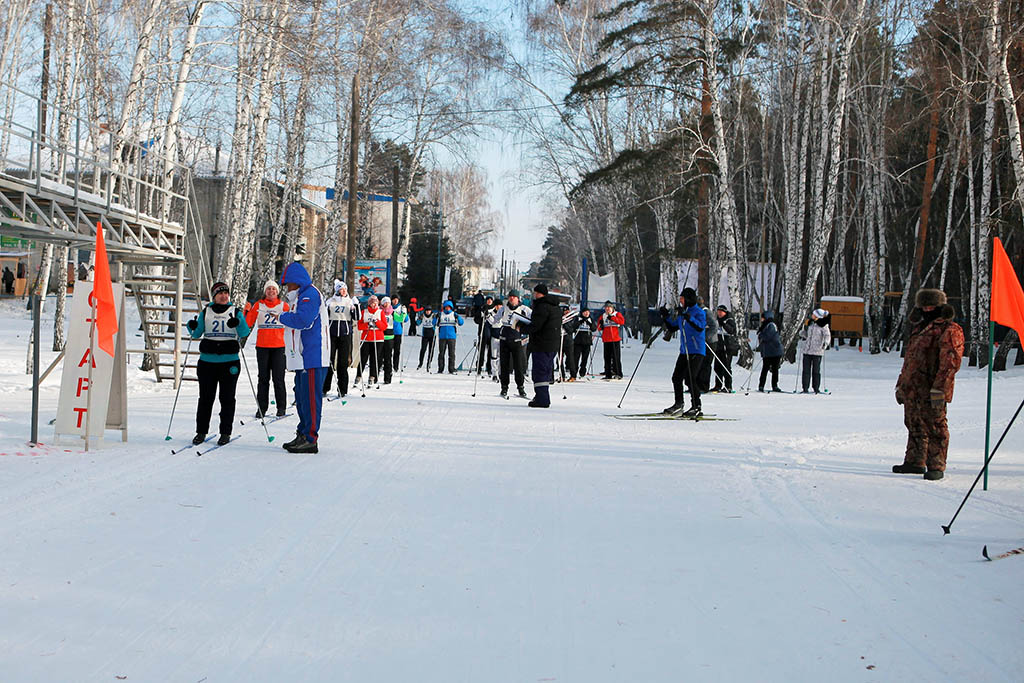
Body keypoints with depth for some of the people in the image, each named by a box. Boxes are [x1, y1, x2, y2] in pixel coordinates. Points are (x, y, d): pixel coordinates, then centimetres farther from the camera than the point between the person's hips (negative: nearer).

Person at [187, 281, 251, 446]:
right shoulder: (206, 312, 11)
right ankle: (201, 431, 13)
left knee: (227, 398, 1)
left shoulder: (236, 312, 7)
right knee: (205, 397, 4)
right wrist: (192, 327, -14)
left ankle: (225, 433, 8)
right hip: (207, 361, 1)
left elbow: (244, 333, -5)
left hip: (229, 362, -1)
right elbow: (197, 333, 8)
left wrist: (238, 324, -25)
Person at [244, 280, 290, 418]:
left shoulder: (283, 305, 6)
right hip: (262, 346, 1)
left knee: (278, 378, -1)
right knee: (263, 378, 4)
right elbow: (248, 324, 3)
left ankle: (281, 407, 6)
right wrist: (247, 312, -11)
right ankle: (261, 408, 9)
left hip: (279, 346, -1)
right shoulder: (258, 305, 7)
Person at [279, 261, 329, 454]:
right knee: (302, 398, 14)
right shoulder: (300, 296, 22)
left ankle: (310, 439, -6)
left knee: (310, 398, -8)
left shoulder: (310, 294, -10)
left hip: (313, 358, -11)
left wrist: (283, 317, -8)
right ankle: (303, 434, 22)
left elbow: (302, 320, -23)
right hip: (302, 358, 11)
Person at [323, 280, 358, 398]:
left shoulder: (350, 302, 8)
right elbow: (324, 316, 14)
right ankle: (324, 388, 2)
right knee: (329, 361, -4)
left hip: (345, 334, 0)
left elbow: (356, 317, -2)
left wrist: (356, 305, -12)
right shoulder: (330, 301, 8)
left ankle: (342, 389, 6)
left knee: (343, 362, 1)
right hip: (332, 333, 0)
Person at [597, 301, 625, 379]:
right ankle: (608, 374, 8)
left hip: (615, 339, -4)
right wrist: (600, 325, -5)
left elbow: (622, 321, -13)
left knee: (616, 357, -7)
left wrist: (612, 318, -18)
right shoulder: (603, 316, 16)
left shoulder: (617, 314, 5)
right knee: (607, 357, 4)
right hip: (606, 340, 4)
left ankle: (618, 374, -4)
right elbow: (599, 327, 18)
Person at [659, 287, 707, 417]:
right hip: (684, 351, 8)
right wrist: (666, 316, 11)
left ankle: (696, 407, -8)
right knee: (677, 377, 10)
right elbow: (673, 327, 25)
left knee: (690, 378, -14)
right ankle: (679, 404, 23)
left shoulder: (699, 312, -10)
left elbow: (700, 327, -28)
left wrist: (687, 316, -36)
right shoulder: (682, 312, 14)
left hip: (696, 351, -8)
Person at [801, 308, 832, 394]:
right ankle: (805, 388, 6)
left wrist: (826, 343, -30)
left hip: (817, 351, -5)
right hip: (807, 350, 5)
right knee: (806, 370, 3)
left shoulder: (823, 325, -7)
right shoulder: (811, 323, 11)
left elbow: (827, 335, -13)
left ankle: (816, 388, 9)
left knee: (816, 370, 1)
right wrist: (803, 333, 3)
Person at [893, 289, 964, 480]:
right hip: (911, 390, 8)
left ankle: (936, 466, 1)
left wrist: (939, 388, -22)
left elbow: (950, 362, -15)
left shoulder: (949, 330, -6)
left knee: (935, 427, -4)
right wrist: (901, 385, 24)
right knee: (915, 426, 14)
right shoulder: (918, 329, 21)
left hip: (931, 392, -8)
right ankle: (915, 462, 23)